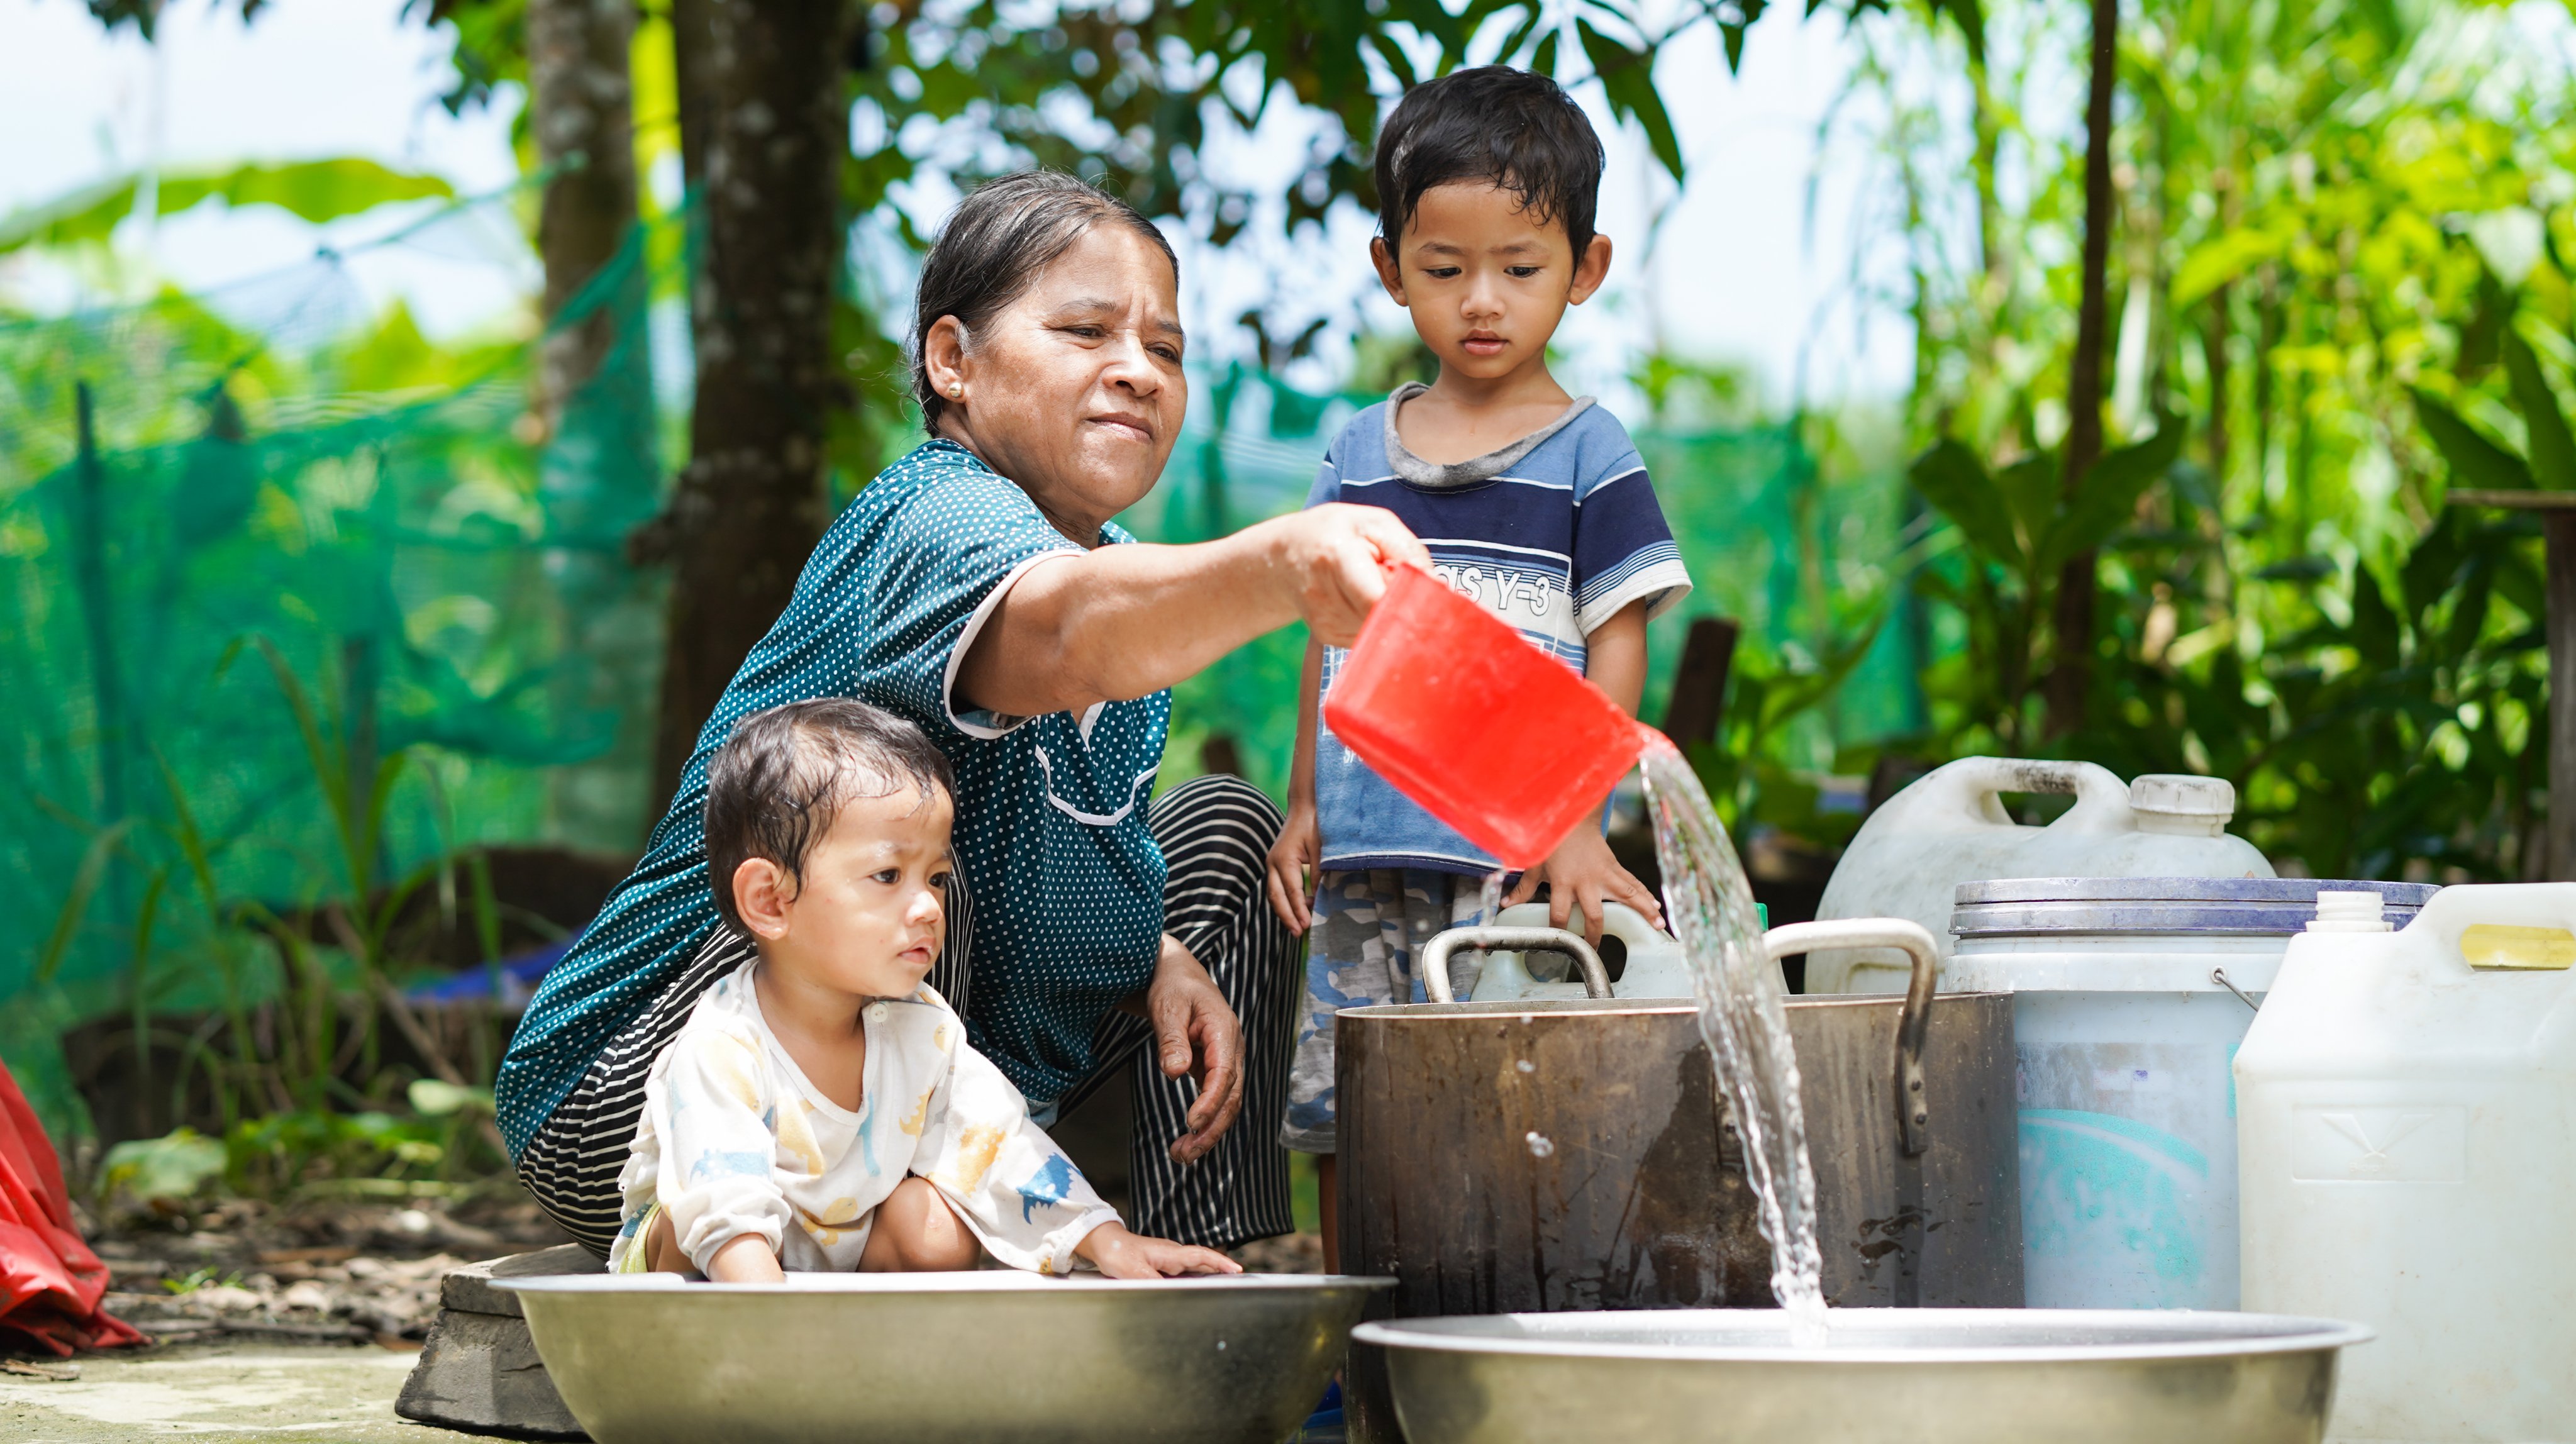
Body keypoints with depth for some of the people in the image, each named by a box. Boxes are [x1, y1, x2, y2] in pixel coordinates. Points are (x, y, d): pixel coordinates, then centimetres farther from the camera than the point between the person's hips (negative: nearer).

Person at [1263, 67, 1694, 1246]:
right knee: (1343, 1111, 2)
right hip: (1366, 856, 4)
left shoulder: (1588, 455, 2)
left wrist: (1576, 823, -11)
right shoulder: (1359, 454, 13)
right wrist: (1303, 804, 15)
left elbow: (1616, 651, -1)